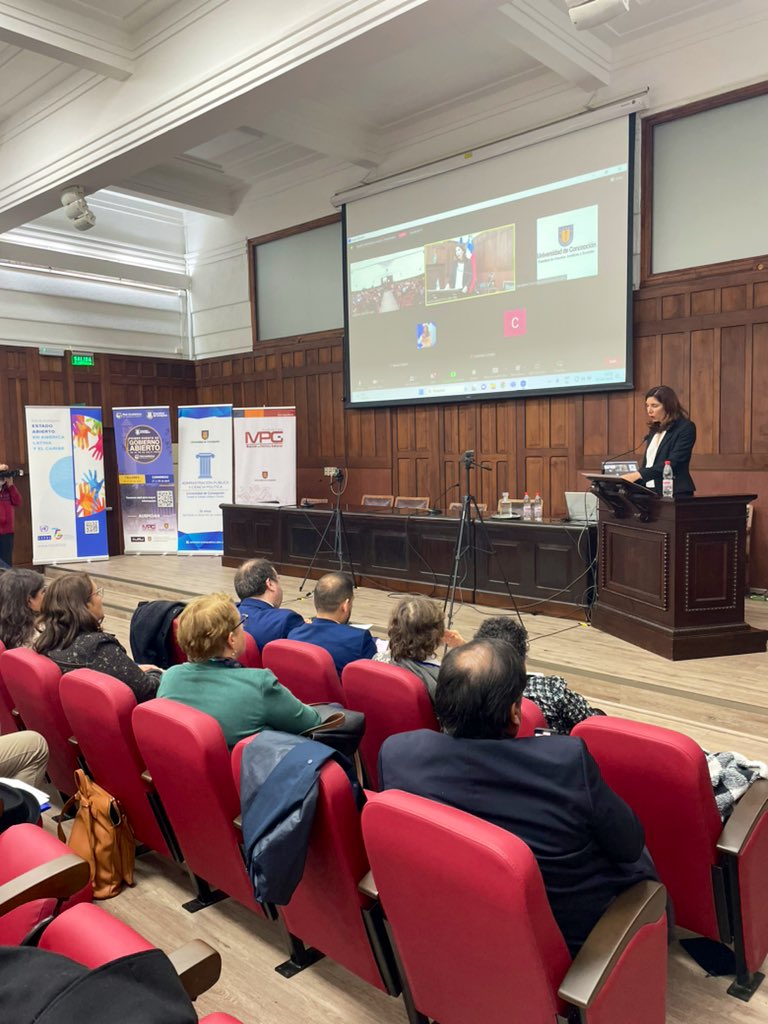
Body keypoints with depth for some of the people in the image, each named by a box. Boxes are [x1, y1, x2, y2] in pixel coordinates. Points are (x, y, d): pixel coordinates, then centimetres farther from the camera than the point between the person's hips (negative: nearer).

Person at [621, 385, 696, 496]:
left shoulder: (686, 428, -6)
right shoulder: (654, 430, 16)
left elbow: (672, 463, -18)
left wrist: (638, 475, -27)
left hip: (675, 493, -6)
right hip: (650, 491, 6)